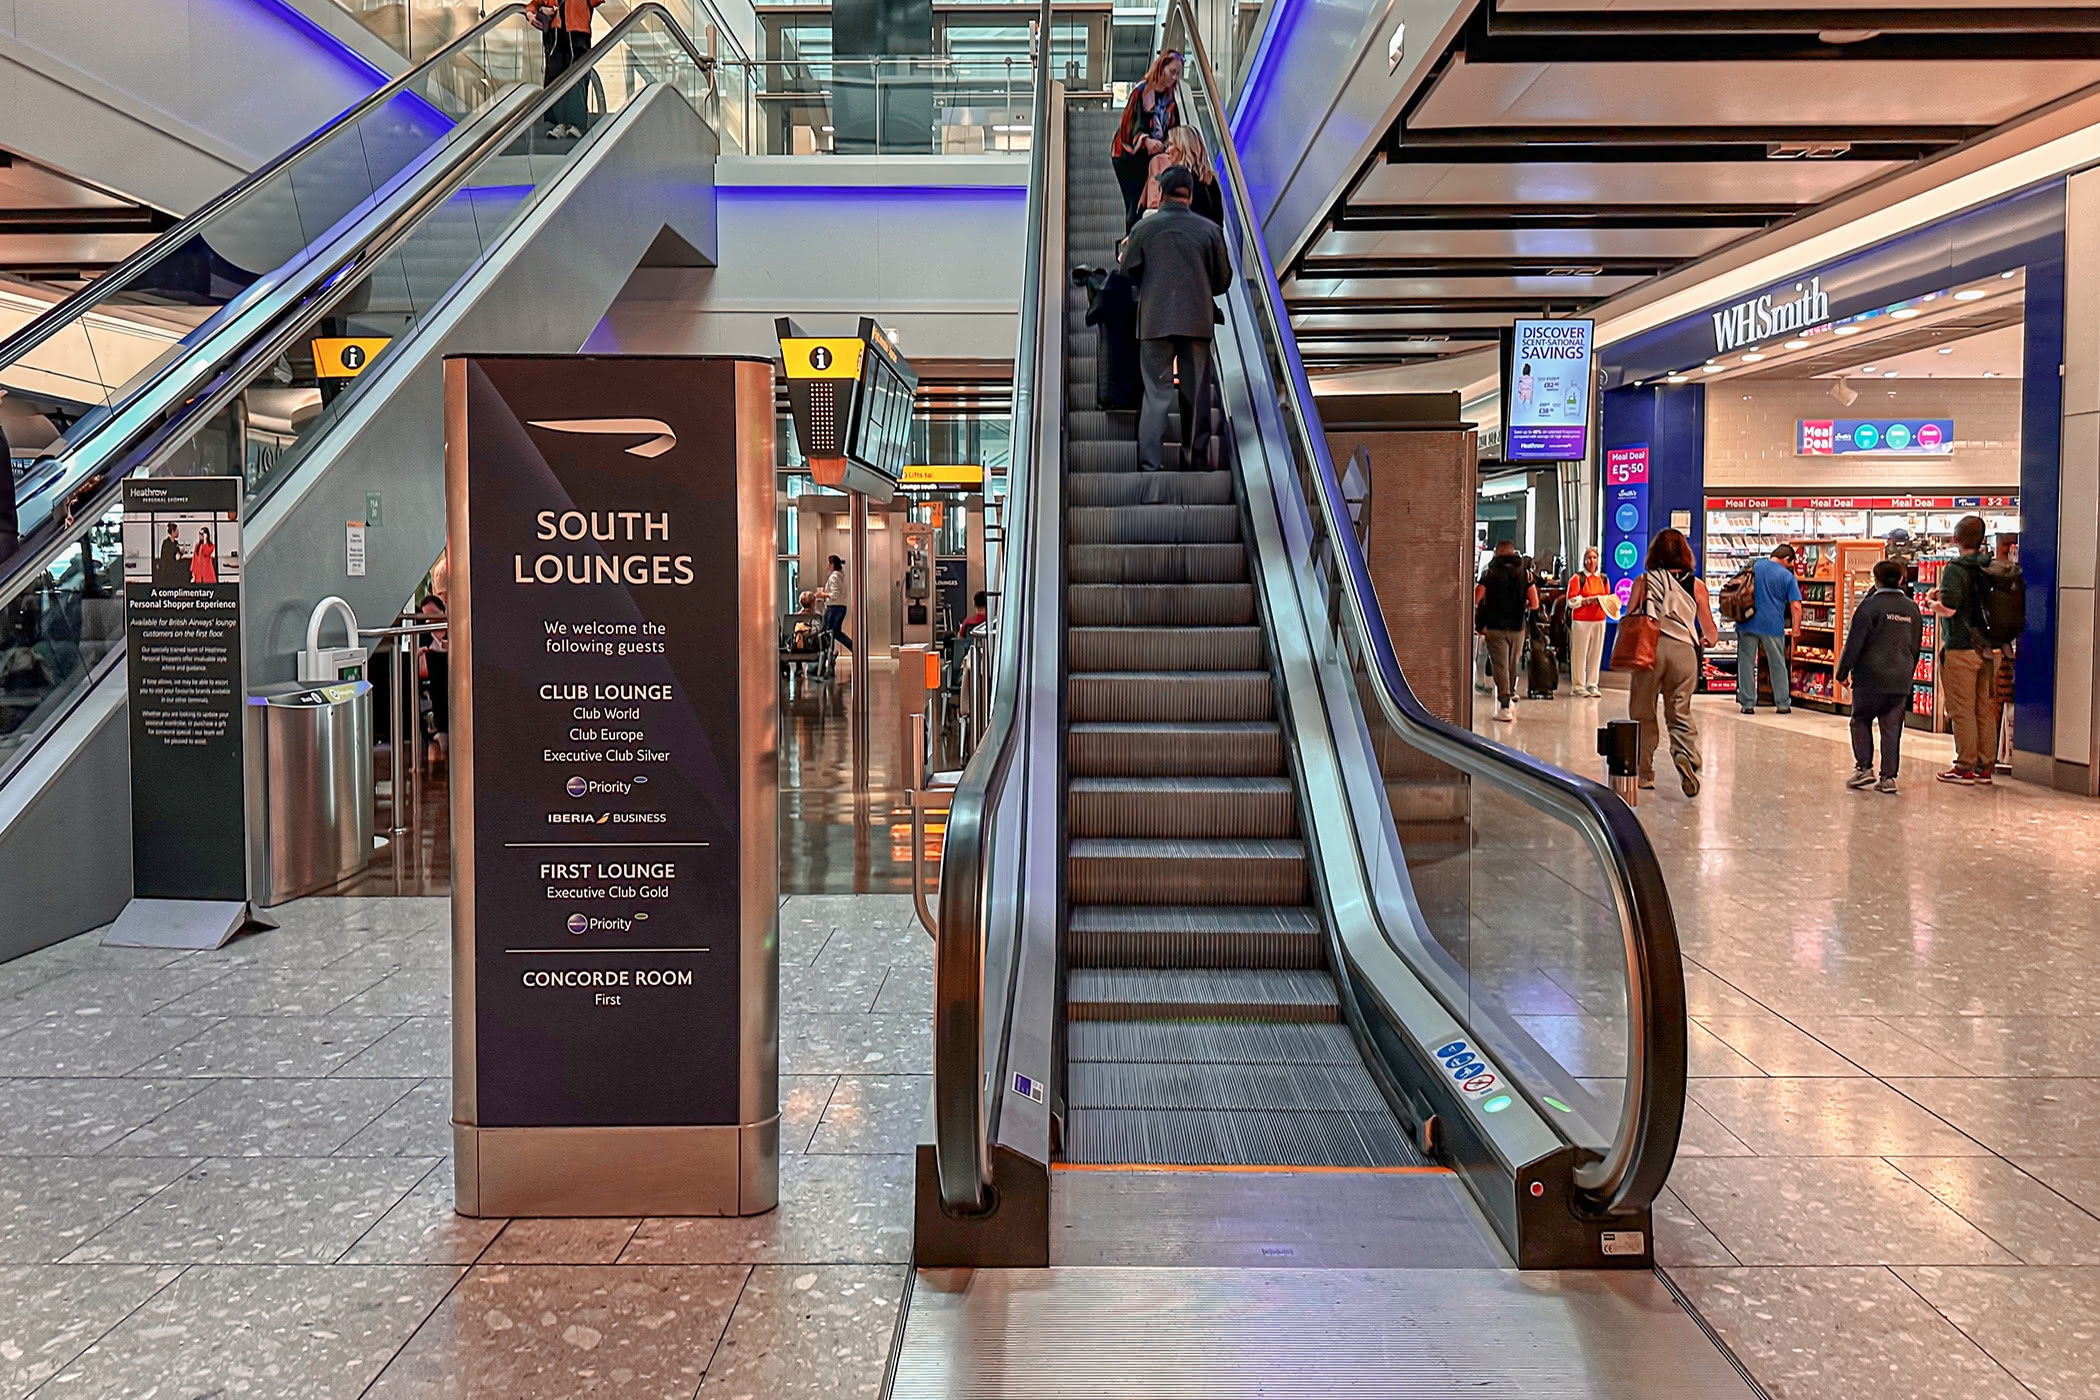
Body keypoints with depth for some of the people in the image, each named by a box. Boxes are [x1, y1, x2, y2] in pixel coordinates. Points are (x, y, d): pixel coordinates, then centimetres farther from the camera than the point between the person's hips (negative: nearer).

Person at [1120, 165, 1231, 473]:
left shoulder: (1144, 228, -2)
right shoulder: (1209, 229, 1)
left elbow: (1128, 272, 8)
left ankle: (1150, 462, -2)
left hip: (1155, 320, -1)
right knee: (1195, 391, 10)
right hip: (1198, 320, 1)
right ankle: (1196, 456, 13)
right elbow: (1223, 280, 8)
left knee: (1156, 392, 2)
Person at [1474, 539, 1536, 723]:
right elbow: (1534, 603, -4)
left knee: (1500, 666, -1)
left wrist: (1478, 624, -2)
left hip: (1495, 627, -2)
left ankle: (1504, 706, -8)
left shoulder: (1490, 573, -3)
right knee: (1513, 665, 18)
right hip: (1517, 627, 2)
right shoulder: (1525, 573, 2)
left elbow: (1475, 600, -12)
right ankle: (1511, 697, 31)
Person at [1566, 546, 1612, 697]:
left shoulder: (1603, 578, 13)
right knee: (1580, 654, -3)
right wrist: (1588, 600, -18)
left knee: (1596, 653, 6)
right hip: (1581, 621, -5)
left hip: (1599, 620, 5)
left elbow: (1609, 597, 19)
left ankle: (1592, 684, 13)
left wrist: (1604, 601, -3)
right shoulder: (1577, 578, -2)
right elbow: (1571, 601, -7)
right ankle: (1579, 686, 3)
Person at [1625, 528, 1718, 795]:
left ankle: (1644, 773, 14)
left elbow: (1628, 620, 1)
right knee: (1680, 712, 10)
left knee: (1643, 713, 11)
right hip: (1683, 649, 1)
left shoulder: (1643, 581, 4)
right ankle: (1685, 755, -16)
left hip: (1649, 648, -1)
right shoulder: (1696, 585, 6)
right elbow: (1710, 630, 11)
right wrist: (1707, 640, 33)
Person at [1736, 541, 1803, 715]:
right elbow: (1795, 606, -6)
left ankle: (1747, 703, 6)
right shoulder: (1787, 576, -2)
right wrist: (1795, 629, 3)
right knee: (1778, 664, 12)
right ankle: (1783, 704, 18)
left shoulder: (1754, 566, 6)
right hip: (1772, 626, -1)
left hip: (1747, 623, 1)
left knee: (1746, 663, 6)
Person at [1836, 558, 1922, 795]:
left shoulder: (1870, 605, -9)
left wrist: (1843, 672, -2)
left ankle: (1864, 767, -1)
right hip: (1900, 680, 5)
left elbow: (1854, 642, -10)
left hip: (1870, 678, -5)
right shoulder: (1912, 609, 9)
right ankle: (1889, 776, 5)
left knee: (1861, 721, 9)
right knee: (1892, 728, 6)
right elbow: (1916, 646, 17)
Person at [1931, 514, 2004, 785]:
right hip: (1989, 648, 7)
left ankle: (1965, 768, 2)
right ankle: (1985, 767, 17)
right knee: (1986, 709, 11)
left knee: (1962, 711, -1)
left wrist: (1931, 602, -3)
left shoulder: (1955, 570, -14)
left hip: (1961, 649, -7)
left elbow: (1948, 608, -23)